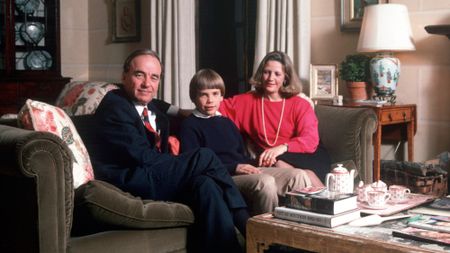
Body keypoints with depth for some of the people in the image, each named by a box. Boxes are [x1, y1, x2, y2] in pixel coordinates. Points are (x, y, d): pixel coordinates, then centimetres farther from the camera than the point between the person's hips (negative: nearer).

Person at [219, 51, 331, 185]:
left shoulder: (300, 105, 7)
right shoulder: (247, 101, 17)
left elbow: (310, 140, -8)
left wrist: (282, 148, -26)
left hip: (306, 158, -2)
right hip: (269, 162, 2)